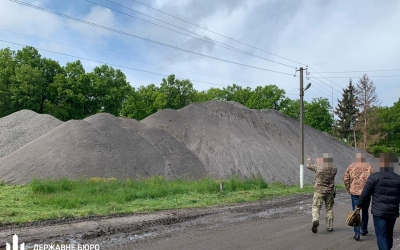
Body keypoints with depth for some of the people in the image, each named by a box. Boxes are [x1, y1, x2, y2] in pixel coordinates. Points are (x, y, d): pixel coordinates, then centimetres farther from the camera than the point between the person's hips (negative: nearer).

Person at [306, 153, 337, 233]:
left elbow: (308, 165, 4)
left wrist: (308, 160, 27)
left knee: (316, 207, 2)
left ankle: (315, 220, -24)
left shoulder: (318, 167, -12)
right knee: (329, 209, 14)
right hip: (329, 191, 2)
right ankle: (329, 226, 18)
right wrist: (320, 162, 29)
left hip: (319, 191, -2)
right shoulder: (334, 169, -5)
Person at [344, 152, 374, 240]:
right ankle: (364, 230, 31)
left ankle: (357, 233, -4)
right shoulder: (369, 167, -3)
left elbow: (345, 179, -3)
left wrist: (349, 189, 8)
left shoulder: (351, 167, -2)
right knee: (365, 212, 19)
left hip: (354, 193, -1)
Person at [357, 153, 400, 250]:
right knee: (389, 234, 20)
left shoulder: (374, 177, -9)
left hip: (379, 212, -5)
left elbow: (365, 193, -7)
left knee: (381, 235, -2)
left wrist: (359, 205, 5)